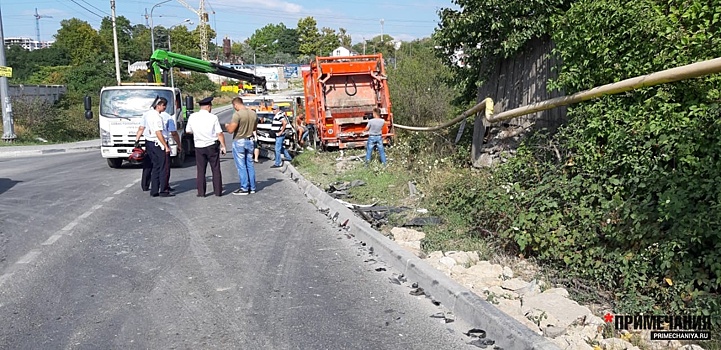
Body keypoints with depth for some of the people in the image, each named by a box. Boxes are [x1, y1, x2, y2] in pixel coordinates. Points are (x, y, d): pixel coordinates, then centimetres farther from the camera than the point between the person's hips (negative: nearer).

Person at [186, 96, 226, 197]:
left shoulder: (192, 117, 0)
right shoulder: (213, 117, -10)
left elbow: (188, 131, 11)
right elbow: (219, 133, -10)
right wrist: (223, 146, -3)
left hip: (199, 147, 2)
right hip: (212, 146, -2)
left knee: (201, 170, 8)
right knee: (216, 169, 7)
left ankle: (201, 192, 7)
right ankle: (218, 191, 9)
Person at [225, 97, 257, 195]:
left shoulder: (237, 114, -18)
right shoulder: (254, 114, 4)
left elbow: (231, 130, -19)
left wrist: (227, 125, 2)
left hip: (239, 142, -6)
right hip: (250, 141, 7)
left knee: (241, 166, 0)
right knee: (250, 165, 12)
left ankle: (244, 188, 3)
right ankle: (252, 187, 17)